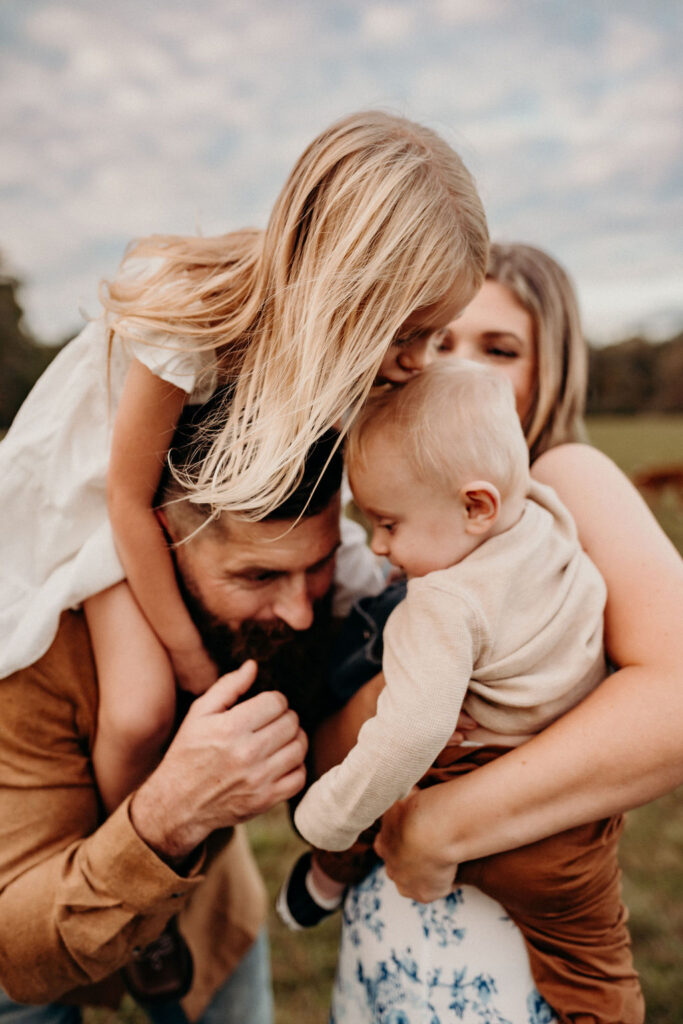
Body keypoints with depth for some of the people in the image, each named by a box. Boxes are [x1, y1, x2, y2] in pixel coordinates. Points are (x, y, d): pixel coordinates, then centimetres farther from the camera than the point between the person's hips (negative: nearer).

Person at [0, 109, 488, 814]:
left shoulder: (348, 318, -23)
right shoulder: (194, 324, -39)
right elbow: (129, 499, -25)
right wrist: (190, 657, -17)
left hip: (233, 483, 5)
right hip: (105, 475, -5)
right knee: (142, 709, -19)